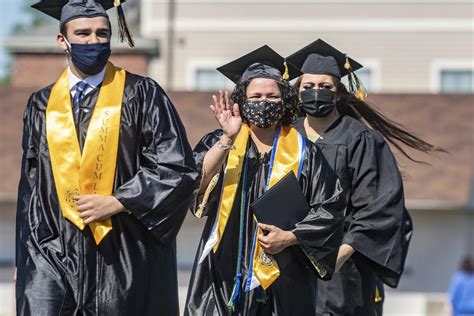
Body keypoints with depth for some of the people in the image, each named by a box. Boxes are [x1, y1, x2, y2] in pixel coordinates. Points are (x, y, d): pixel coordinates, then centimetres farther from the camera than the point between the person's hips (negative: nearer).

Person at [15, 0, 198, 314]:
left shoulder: (141, 95, 0)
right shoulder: (42, 105, 11)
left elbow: (179, 170, -6)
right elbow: (31, 189, 16)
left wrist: (116, 203, -12)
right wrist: (29, 260, 9)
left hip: (126, 257, -2)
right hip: (56, 255, 2)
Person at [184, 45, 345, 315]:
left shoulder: (303, 153, 6)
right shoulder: (219, 143, 8)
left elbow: (330, 209, 2)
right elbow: (197, 183, -11)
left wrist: (289, 237, -10)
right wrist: (228, 138, -20)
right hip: (224, 277, 0)